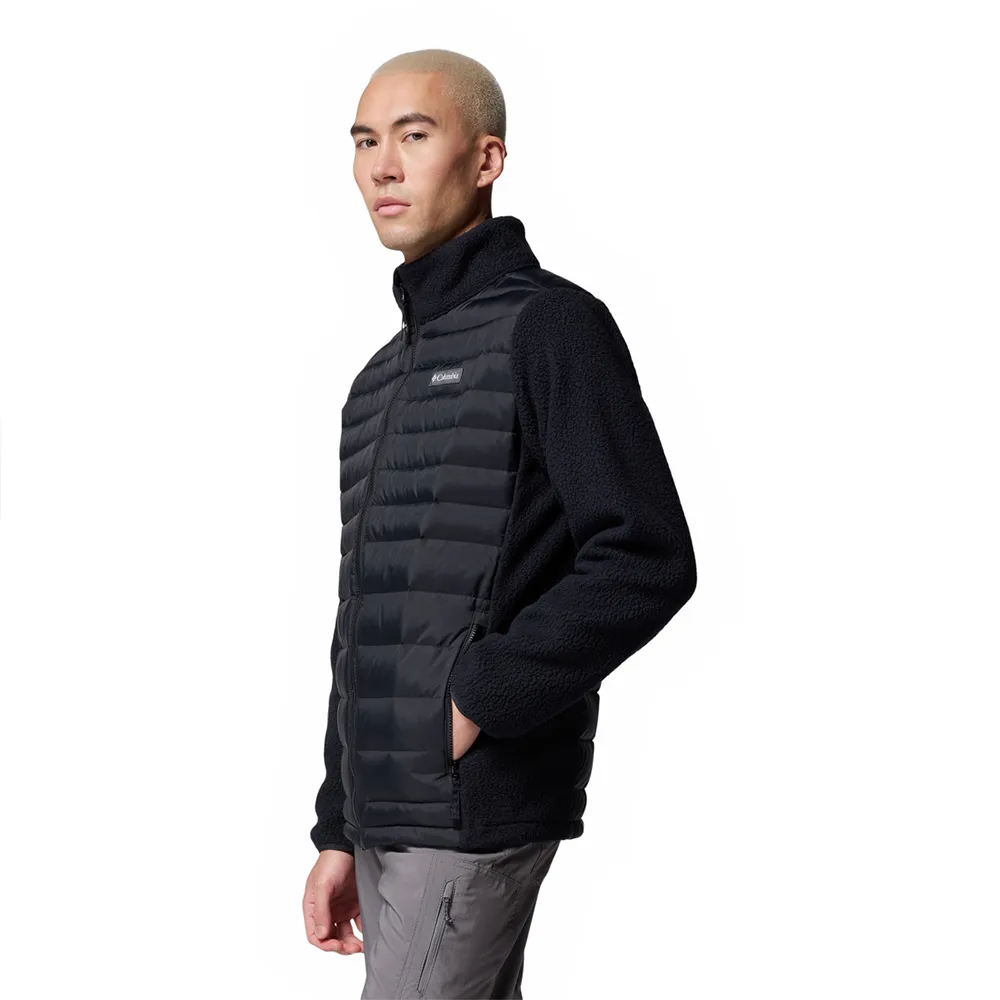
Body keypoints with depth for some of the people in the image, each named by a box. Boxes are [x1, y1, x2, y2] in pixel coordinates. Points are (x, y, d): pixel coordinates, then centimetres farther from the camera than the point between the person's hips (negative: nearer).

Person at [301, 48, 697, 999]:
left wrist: (476, 699, -15)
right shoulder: (384, 375, 19)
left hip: (475, 808, -8)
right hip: (387, 810, 8)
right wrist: (338, 830, 18)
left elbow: (647, 561, -15)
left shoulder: (549, 325, -6)